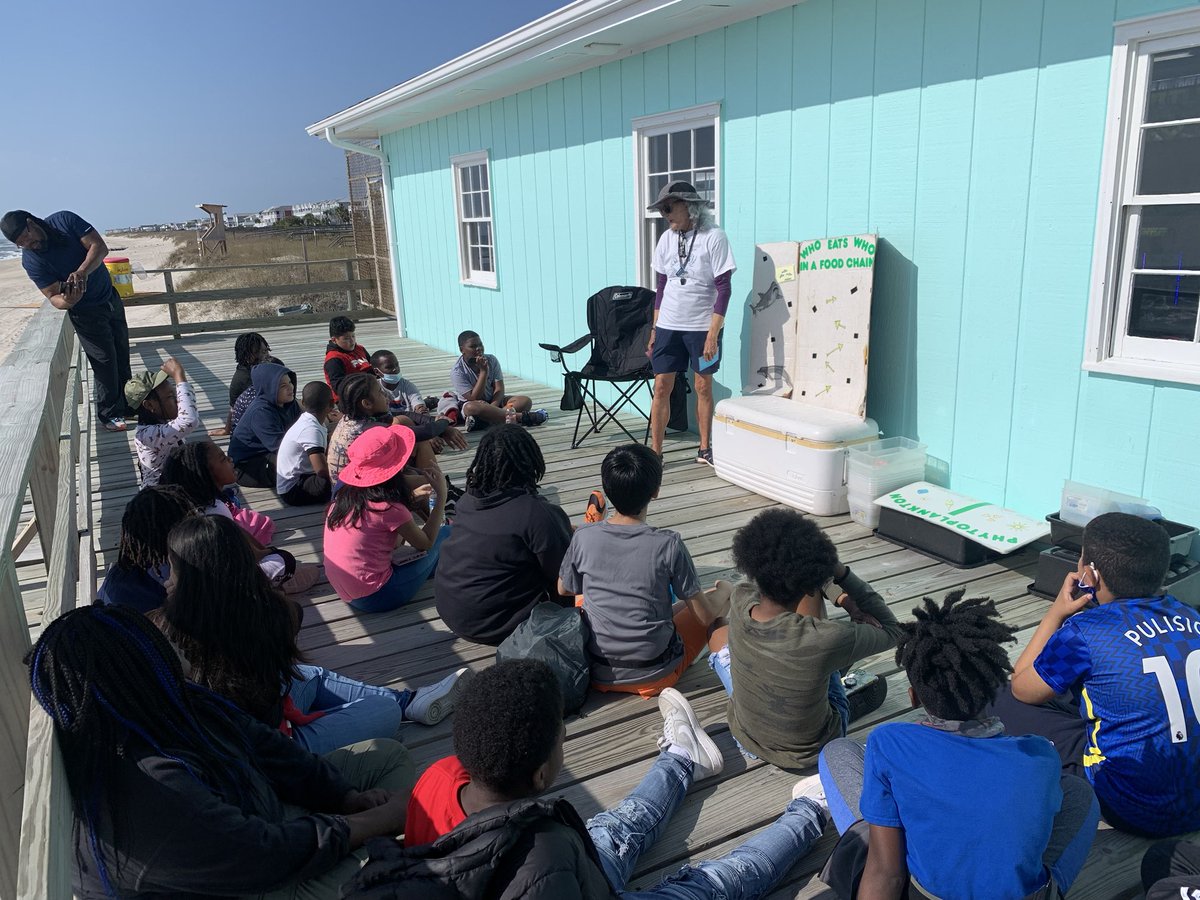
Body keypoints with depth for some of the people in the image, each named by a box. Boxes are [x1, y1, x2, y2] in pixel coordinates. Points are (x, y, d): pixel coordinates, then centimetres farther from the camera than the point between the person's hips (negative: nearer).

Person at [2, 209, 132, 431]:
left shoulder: (64, 220, -14)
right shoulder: (30, 260, -17)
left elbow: (100, 247, -20)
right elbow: (53, 296, -17)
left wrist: (82, 272, -36)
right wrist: (66, 302, -42)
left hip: (110, 296, 4)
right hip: (86, 312, -3)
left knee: (122, 353, 14)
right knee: (104, 361, -3)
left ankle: (127, 403, 32)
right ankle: (110, 414, 13)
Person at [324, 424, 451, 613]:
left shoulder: (346, 495, -1)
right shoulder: (388, 507, -22)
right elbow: (426, 543, -5)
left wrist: (411, 498, 16)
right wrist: (441, 496, -2)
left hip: (346, 593, 7)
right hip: (375, 598, -7)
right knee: (446, 534, 4)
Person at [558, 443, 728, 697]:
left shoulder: (584, 538, -13)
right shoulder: (668, 544, -20)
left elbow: (564, 590, 7)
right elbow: (704, 616, -11)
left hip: (599, 675, 2)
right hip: (656, 675, -1)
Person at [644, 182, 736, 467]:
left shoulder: (713, 237, -9)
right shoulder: (667, 239, 6)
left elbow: (724, 288, -11)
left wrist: (713, 333, -17)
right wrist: (654, 329, 11)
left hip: (702, 326, -4)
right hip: (668, 326, 4)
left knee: (703, 386, 6)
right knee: (661, 387, 1)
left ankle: (705, 449, 19)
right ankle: (655, 453, 7)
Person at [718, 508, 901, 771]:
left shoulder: (740, 602, -26)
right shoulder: (826, 640, -37)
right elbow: (892, 631, -14)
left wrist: (842, 598, -10)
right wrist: (840, 572, -22)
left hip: (745, 735, 3)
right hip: (808, 753, -2)